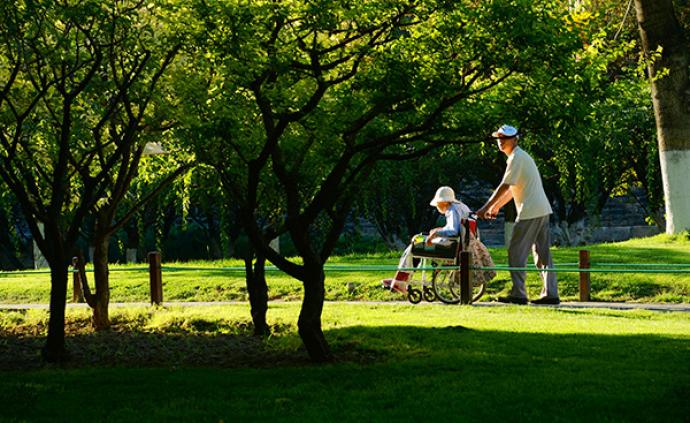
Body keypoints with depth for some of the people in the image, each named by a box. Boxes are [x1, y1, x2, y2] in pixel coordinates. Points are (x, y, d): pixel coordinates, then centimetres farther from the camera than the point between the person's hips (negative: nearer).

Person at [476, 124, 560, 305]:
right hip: (542, 211, 10)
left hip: (529, 212, -10)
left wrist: (485, 208, -12)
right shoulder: (521, 156, 19)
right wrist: (496, 207, 24)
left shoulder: (517, 158, -12)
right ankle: (550, 293, 9)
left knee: (516, 253, -6)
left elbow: (504, 187, -16)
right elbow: (512, 189, 24)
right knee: (543, 254, 10)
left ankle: (518, 294, -7)